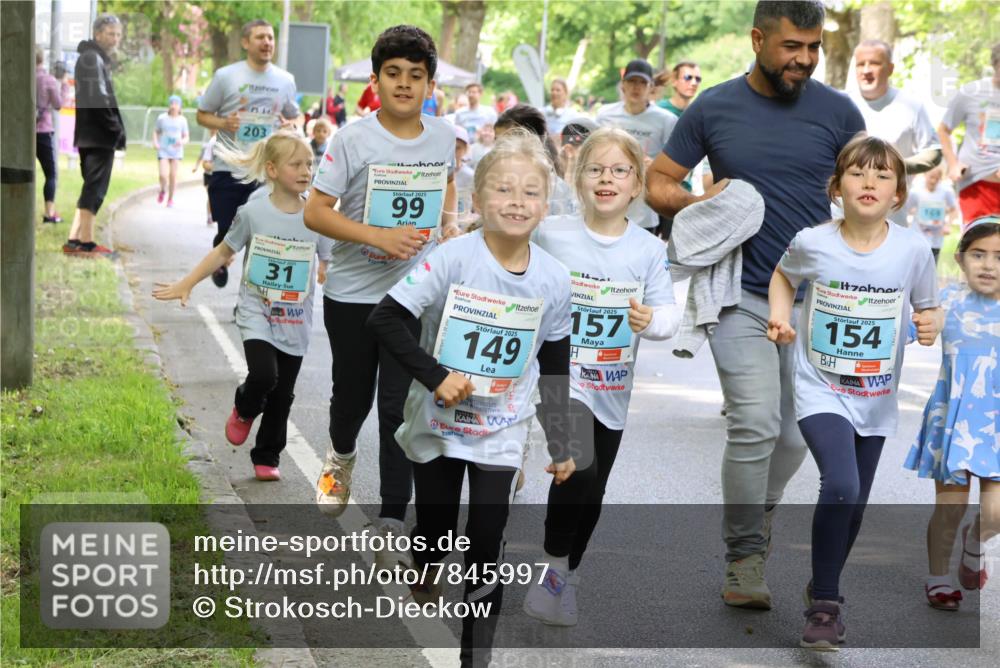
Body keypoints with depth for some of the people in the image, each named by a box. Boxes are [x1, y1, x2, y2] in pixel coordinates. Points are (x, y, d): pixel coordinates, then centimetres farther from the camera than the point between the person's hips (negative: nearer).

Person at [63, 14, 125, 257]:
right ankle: (86, 243, -8)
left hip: (89, 135, 10)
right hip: (98, 136, -10)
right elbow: (97, 99, -19)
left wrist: (115, 129, 11)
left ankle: (74, 239, 12)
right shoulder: (93, 59, -10)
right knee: (95, 189, -8)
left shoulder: (96, 58, 21)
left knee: (92, 188, 13)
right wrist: (117, 130, -15)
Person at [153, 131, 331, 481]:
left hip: (295, 322, 2)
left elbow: (330, 268, 3)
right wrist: (186, 285, 2)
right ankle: (244, 410, 12)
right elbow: (223, 252, 3)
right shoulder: (253, 212, -8)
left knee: (283, 395, 7)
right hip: (256, 312, -2)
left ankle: (267, 458, 26)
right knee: (264, 374, -23)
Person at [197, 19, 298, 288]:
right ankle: (220, 261, 37)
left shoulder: (285, 80, 7)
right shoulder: (226, 76, -2)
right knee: (228, 230, 5)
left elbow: (292, 116, 20)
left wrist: (288, 125, -4)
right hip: (228, 169, -2)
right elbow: (202, 115, 5)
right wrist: (223, 123, -16)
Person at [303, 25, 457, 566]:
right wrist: (378, 237, -24)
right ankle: (341, 455, 52)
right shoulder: (353, 140, -12)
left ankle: (391, 521, 4)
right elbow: (315, 213, -14)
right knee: (353, 394, 17)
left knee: (400, 406, -3)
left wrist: (448, 226, 8)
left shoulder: (443, 137, 0)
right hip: (352, 294, -1)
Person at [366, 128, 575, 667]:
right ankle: (426, 570, 51)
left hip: (501, 435, 1)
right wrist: (435, 377, -26)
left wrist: (562, 446, 8)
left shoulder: (553, 280, -7)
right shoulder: (453, 259, -17)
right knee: (434, 528, 15)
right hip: (437, 425, -1)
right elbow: (385, 319, -19)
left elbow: (554, 369, 4)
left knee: (486, 547, -2)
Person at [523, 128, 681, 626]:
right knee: (580, 465, -27)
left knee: (591, 496, 14)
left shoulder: (649, 250, -1)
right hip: (560, 375, -4)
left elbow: (668, 315, -4)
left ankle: (565, 576, 36)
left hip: (612, 388, 4)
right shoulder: (551, 235, -6)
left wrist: (651, 319, -25)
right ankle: (553, 562, -6)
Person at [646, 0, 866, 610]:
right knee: (755, 426, -15)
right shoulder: (713, 109, 0)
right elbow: (658, 183, 7)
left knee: (794, 436, 8)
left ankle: (755, 525, 32)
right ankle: (746, 558, -2)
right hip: (742, 296, -2)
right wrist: (698, 202, -14)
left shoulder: (837, 111, 2)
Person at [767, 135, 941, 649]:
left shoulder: (914, 249, -11)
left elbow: (926, 308, 4)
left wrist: (930, 326, -18)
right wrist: (780, 317, -6)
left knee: (854, 505, 15)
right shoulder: (812, 243, -12)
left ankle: (824, 587, 41)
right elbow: (783, 276, 11)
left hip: (876, 400, 3)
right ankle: (824, 604, -7)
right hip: (821, 392, -3)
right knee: (840, 486, -24)